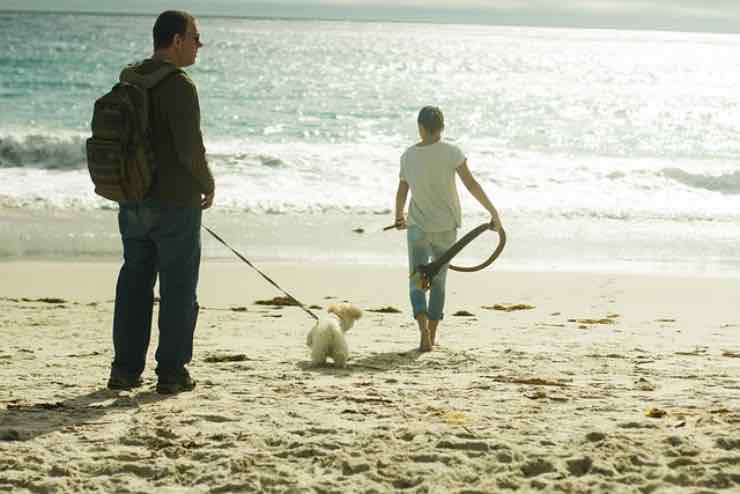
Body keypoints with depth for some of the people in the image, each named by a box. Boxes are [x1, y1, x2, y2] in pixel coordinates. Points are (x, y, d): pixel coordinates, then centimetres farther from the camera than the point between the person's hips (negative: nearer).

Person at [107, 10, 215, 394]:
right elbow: (190, 148, -21)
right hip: (175, 203, -7)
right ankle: (171, 373, 6)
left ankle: (126, 369, 15)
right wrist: (207, 185, -4)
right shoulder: (179, 85, -17)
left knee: (134, 285, 13)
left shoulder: (128, 80, 7)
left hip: (133, 202, 7)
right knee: (178, 288, 3)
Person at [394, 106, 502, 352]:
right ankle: (432, 335, 17)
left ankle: (424, 328, -21)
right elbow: (471, 185, -14)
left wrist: (399, 218, 26)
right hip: (446, 227, 0)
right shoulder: (451, 152, -10)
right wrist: (493, 212, -8)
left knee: (416, 281, 4)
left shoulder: (408, 156, -2)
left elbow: (402, 191, 8)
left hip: (417, 226, 0)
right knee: (438, 281, 14)